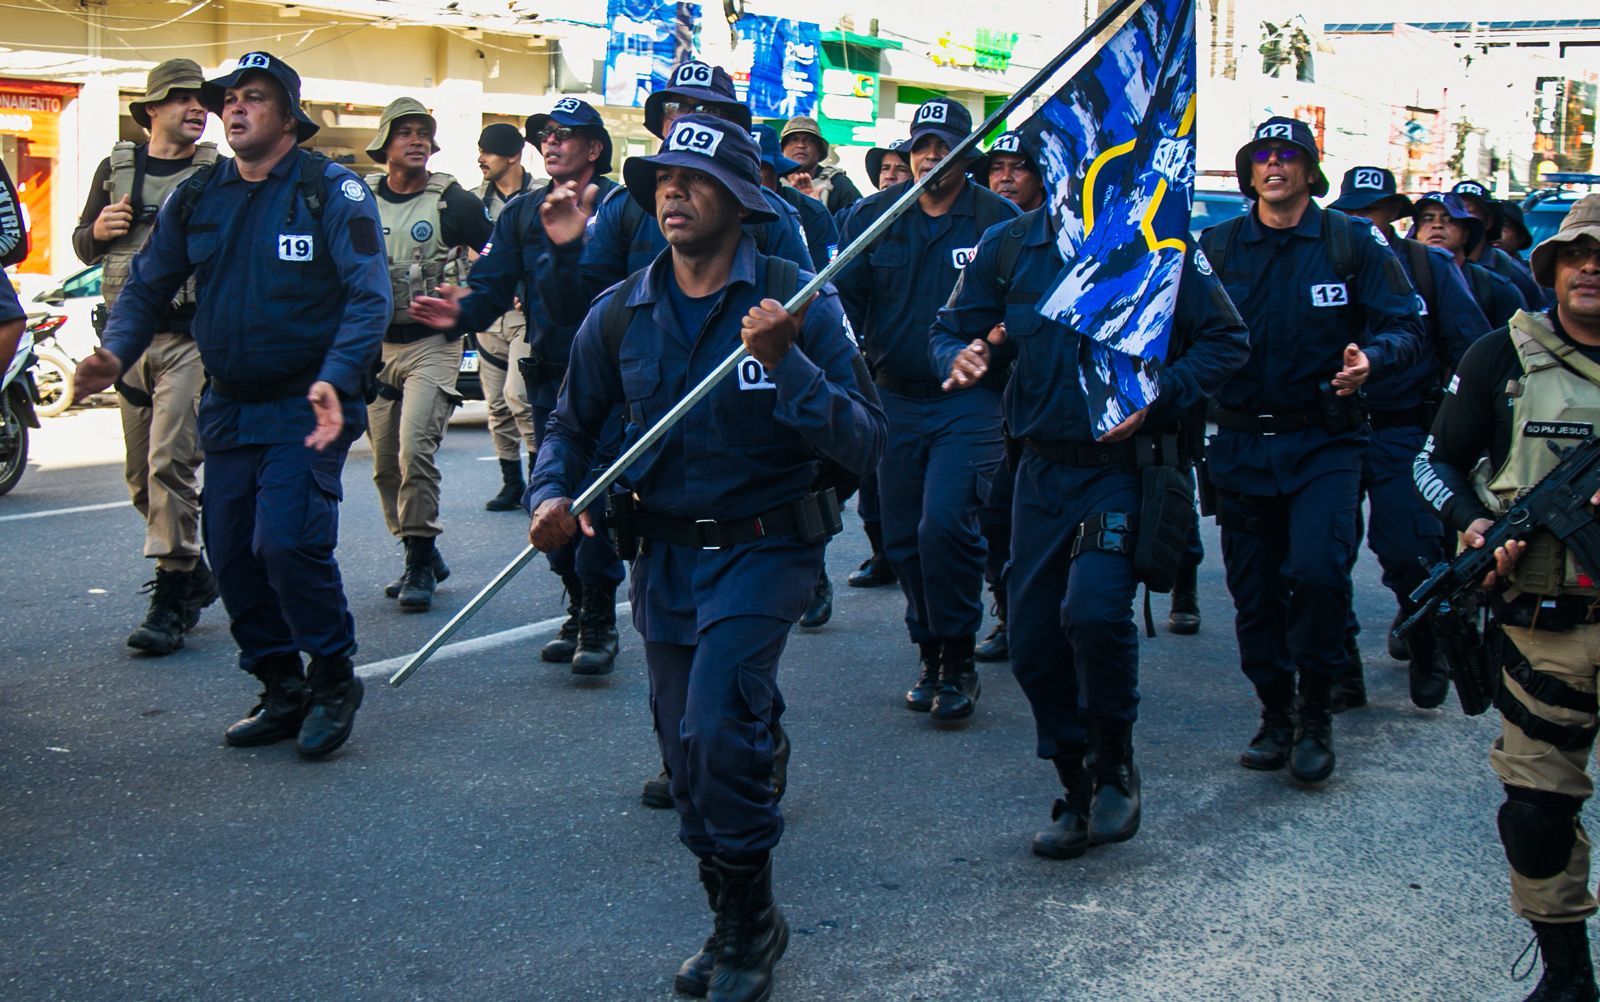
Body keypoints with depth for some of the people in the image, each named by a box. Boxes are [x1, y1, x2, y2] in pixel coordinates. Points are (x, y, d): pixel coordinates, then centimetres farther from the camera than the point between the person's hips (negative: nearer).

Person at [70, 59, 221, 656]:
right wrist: (99, 230, -2)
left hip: (190, 338, -5)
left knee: (171, 462, -14)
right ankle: (196, 575, 26)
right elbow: (83, 247, 20)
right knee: (141, 477, 9)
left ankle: (171, 599, -10)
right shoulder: (116, 168, 13)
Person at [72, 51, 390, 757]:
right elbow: (148, 287, 12)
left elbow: (369, 296, -15)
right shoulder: (196, 198, 10)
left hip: (307, 408, -6)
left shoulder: (331, 190, -6)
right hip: (227, 408, 6)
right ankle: (282, 691, 21)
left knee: (287, 541, -19)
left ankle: (333, 679, 2)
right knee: (232, 554, 6)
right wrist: (116, 353, -8)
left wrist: (336, 379, -29)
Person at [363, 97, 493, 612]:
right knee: (386, 464, 7)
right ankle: (420, 555, 22)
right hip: (375, 345, 4)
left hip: (432, 344, -4)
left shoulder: (452, 202, -2)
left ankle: (421, 564, -9)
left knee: (415, 449, -18)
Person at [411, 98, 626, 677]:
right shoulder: (521, 215, 13)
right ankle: (577, 608, 22)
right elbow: (493, 285, 2)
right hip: (549, 375, 6)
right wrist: (461, 313, -17)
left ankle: (600, 622, -1)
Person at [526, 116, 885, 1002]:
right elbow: (571, 426, 13)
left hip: (763, 549, -5)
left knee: (717, 729, -21)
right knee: (686, 754, 11)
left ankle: (749, 921, 1)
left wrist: (787, 363, -28)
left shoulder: (800, 304, -11)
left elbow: (864, 447, -16)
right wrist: (551, 495, -7)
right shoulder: (619, 315, 2)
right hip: (663, 556, 5)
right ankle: (733, 920, 33)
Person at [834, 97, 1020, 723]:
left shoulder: (1001, 221, -2)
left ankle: (959, 661, -3)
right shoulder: (873, 216, 6)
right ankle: (931, 657, 25)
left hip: (971, 402, -4)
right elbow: (845, 297, 4)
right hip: (895, 399, 4)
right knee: (903, 538, 8)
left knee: (943, 524, -19)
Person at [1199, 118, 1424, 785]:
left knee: (1317, 570, -19)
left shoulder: (1353, 242, 2)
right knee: (1253, 590, 6)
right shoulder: (1217, 247, 7)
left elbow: (1405, 328, 0)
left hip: (1324, 443, -2)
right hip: (1242, 445, 3)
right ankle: (1274, 716, 24)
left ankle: (1315, 715, -1)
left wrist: (1369, 359, -21)